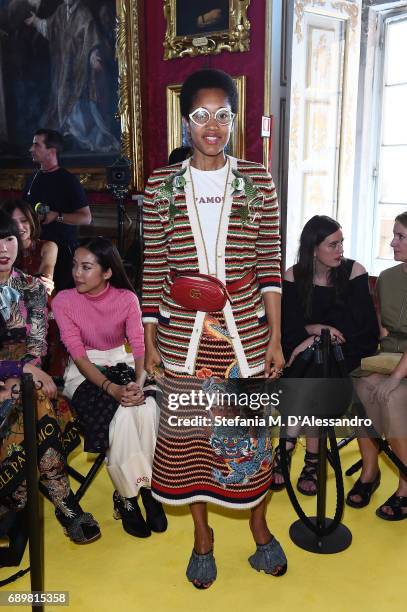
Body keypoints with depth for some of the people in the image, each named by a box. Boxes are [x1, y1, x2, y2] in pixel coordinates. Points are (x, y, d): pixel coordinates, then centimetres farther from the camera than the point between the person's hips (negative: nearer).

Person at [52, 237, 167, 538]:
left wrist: (138, 382, -30)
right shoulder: (64, 301, -10)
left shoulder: (127, 298, -5)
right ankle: (127, 497, -10)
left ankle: (145, 486, -11)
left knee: (148, 408, -30)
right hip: (84, 374, -2)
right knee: (121, 416, -30)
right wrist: (111, 388, -29)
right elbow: (79, 356, -15)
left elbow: (140, 346, -10)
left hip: (122, 365, 2)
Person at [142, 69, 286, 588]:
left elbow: (270, 264, 0)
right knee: (187, 429, 11)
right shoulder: (161, 184, 1)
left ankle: (259, 526, 37)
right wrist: (149, 341, 2)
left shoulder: (257, 180, 1)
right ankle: (202, 533, 35)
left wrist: (275, 339, -2)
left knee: (251, 426, 11)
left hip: (245, 329, 0)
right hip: (182, 332, 1)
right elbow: (153, 268, 2)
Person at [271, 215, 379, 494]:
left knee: (317, 368, -32)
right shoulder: (294, 276, 0)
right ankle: (312, 459, -20)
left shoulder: (354, 271, -5)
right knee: (313, 377, -31)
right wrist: (317, 329, -21)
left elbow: (361, 325, -11)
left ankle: (286, 449, -19)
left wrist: (317, 337, -18)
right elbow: (287, 325, -3)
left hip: (348, 350, -1)